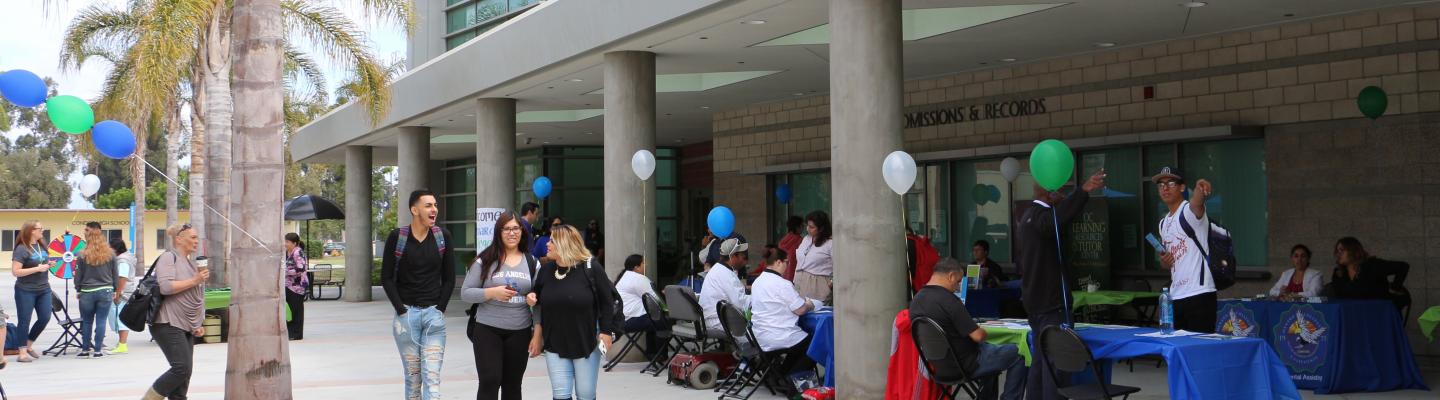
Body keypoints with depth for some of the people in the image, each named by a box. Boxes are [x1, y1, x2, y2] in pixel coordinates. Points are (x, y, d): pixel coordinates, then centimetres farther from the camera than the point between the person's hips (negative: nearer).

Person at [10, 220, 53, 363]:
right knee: (24, 321, 1)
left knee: (45, 318, 5)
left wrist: (48, 265, 3)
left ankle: (29, 346, 25)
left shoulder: (42, 246, 7)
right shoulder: (22, 249, -13)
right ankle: (22, 353, 8)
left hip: (43, 289, 7)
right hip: (26, 291, -7)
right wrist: (37, 269, -22)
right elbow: (15, 271, -19)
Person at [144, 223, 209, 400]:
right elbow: (165, 287, -22)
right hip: (168, 324, -9)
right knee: (182, 368, -17)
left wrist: (197, 324, 17)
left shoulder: (190, 263, 19)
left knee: (184, 371, 6)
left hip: (185, 326, 9)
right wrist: (194, 281, -17)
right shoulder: (168, 257, -7)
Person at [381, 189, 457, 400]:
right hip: (406, 314, -1)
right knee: (412, 375, 6)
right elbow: (386, 277, 0)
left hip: (434, 314, 1)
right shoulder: (397, 237, -3)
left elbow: (449, 278, 7)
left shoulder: (442, 237, 3)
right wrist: (401, 310, -5)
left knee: (432, 375, -6)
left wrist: (440, 308, 0)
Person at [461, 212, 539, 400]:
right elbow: (465, 293, -1)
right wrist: (492, 292, -17)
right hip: (487, 330, -2)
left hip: (520, 333, 2)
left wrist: (537, 335, 2)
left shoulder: (532, 263, 7)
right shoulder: (485, 260, 0)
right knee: (490, 382, -9)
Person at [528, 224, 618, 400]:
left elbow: (607, 302, -6)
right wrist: (538, 335, 7)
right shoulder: (546, 270, 3)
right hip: (555, 344, 3)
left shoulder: (590, 269, -10)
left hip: (586, 343, -3)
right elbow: (539, 304, 13)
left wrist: (606, 332, -9)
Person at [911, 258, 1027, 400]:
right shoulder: (949, 300, -26)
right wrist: (983, 331, -1)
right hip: (965, 365, -9)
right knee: (1018, 354, 3)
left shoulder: (916, 300, 0)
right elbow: (978, 336, -23)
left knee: (988, 348, 33)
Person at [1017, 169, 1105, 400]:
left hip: (1035, 299, 10)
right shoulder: (1041, 216, -15)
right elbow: (1057, 219, -41)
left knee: (1041, 358, 14)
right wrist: (1084, 191, -49)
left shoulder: (1027, 217, 18)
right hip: (1050, 301, -10)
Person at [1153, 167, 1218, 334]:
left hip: (1199, 295, -8)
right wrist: (1164, 261, 5)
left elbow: (1196, 203, -33)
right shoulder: (1163, 223, 18)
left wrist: (1199, 189, -56)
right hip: (1175, 296, 8)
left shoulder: (1189, 211, -6)